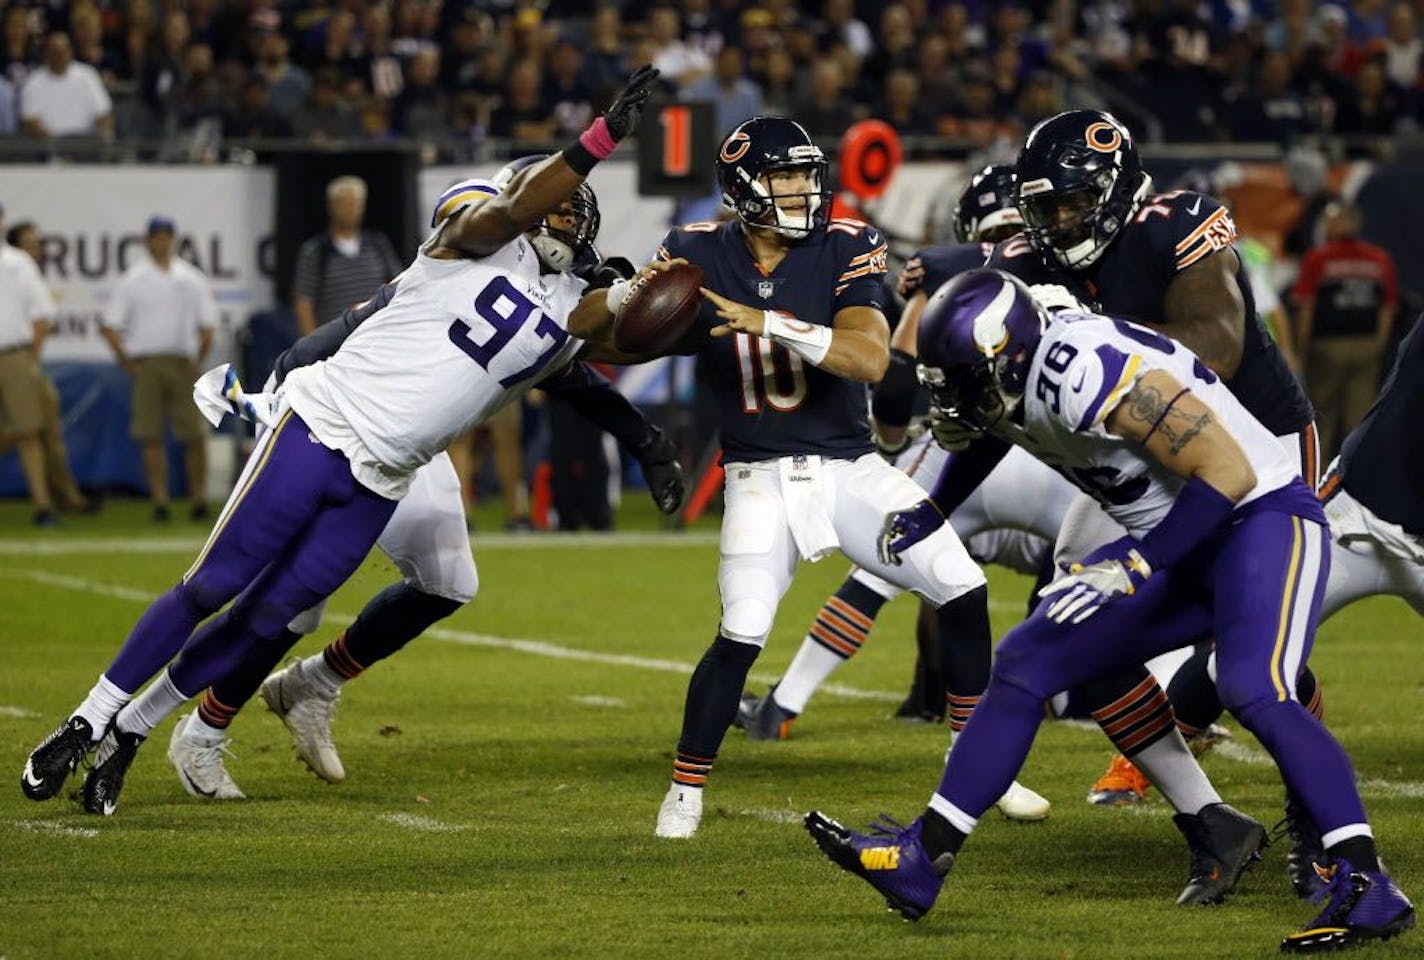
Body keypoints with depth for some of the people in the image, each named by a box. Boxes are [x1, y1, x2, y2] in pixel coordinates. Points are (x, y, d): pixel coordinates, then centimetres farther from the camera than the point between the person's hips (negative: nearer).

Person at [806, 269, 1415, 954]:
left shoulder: (1091, 373, -29)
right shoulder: (1007, 383, -1)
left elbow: (1230, 473, -27)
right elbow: (977, 433, 26)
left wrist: (1138, 566, -27)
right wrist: (926, 512, 11)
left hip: (1263, 516, -9)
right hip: (1173, 544, 9)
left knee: (1252, 691, -31)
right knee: (1025, 665, 6)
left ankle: (1367, 889, -29)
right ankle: (920, 860, 11)